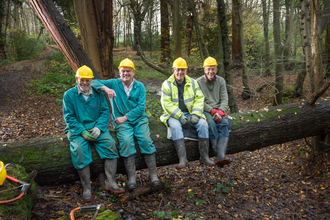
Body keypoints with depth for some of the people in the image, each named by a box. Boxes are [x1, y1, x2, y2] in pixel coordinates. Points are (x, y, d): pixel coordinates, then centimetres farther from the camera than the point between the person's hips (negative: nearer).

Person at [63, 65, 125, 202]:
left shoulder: (98, 94, 9)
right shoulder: (69, 95, 1)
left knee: (110, 143, -23)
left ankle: (111, 182, -19)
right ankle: (86, 187, -22)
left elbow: (105, 112, 5)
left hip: (96, 127, 3)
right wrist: (82, 131, -17)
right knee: (79, 149, -31)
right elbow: (69, 117, -4)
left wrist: (99, 127, -14)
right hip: (76, 129, -2)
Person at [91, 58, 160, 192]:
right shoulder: (114, 84, 6)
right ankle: (131, 177, -21)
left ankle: (153, 174, -15)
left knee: (145, 139, -25)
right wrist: (106, 88, -23)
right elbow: (94, 82, -3)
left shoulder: (140, 86, 7)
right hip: (121, 121, -1)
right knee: (126, 141, -28)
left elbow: (141, 107, -2)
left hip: (139, 118, 1)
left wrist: (125, 117, -12)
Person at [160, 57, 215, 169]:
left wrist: (195, 114, -12)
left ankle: (204, 157, -13)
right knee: (175, 126, -34)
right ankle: (182, 159, -34)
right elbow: (166, 103, -8)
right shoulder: (167, 84, 1)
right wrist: (180, 116, -19)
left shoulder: (193, 83, 11)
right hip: (173, 115, -3)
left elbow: (199, 99, 5)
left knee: (203, 124, -22)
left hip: (190, 113, 3)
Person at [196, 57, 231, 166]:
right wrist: (212, 110, -17)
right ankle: (220, 154, -28)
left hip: (218, 110, 3)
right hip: (205, 111, -3)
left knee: (224, 123, -27)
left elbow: (224, 99, 4)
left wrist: (220, 111, -15)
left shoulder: (221, 81, 12)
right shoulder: (199, 82, 0)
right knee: (211, 124, -33)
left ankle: (220, 157, -37)